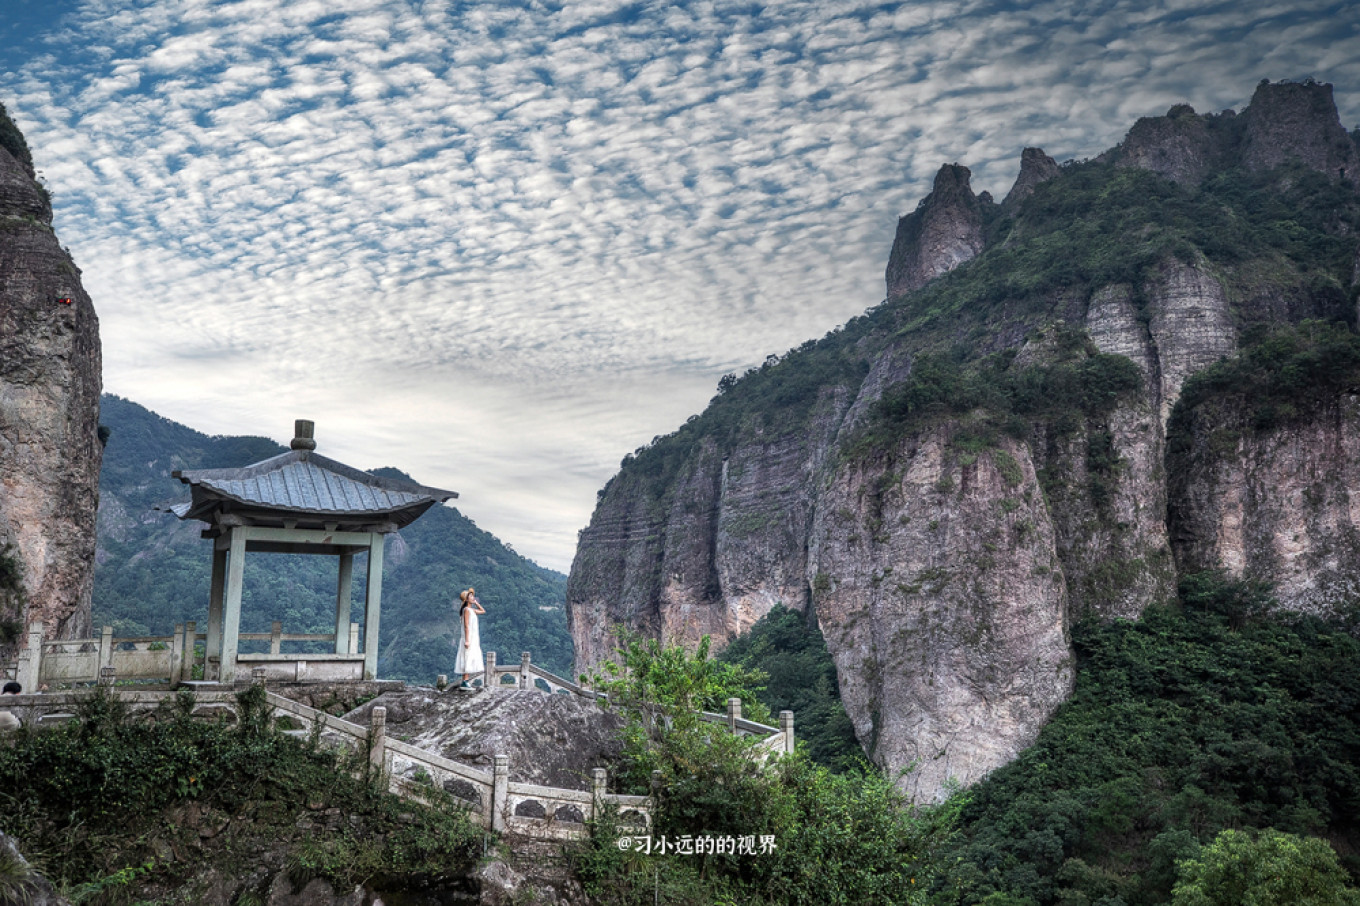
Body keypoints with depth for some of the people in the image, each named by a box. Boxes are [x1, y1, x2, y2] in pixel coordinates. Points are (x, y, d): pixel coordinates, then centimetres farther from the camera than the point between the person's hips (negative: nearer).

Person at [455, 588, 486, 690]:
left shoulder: (472, 610, 14)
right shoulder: (467, 610, -12)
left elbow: (483, 611, 28)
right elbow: (466, 626, -18)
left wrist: (475, 602, 17)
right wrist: (467, 640, -22)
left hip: (473, 638, 9)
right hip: (469, 638, -9)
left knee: (470, 660, 9)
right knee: (468, 659, -10)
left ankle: (466, 682, 11)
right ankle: (464, 683, -11)